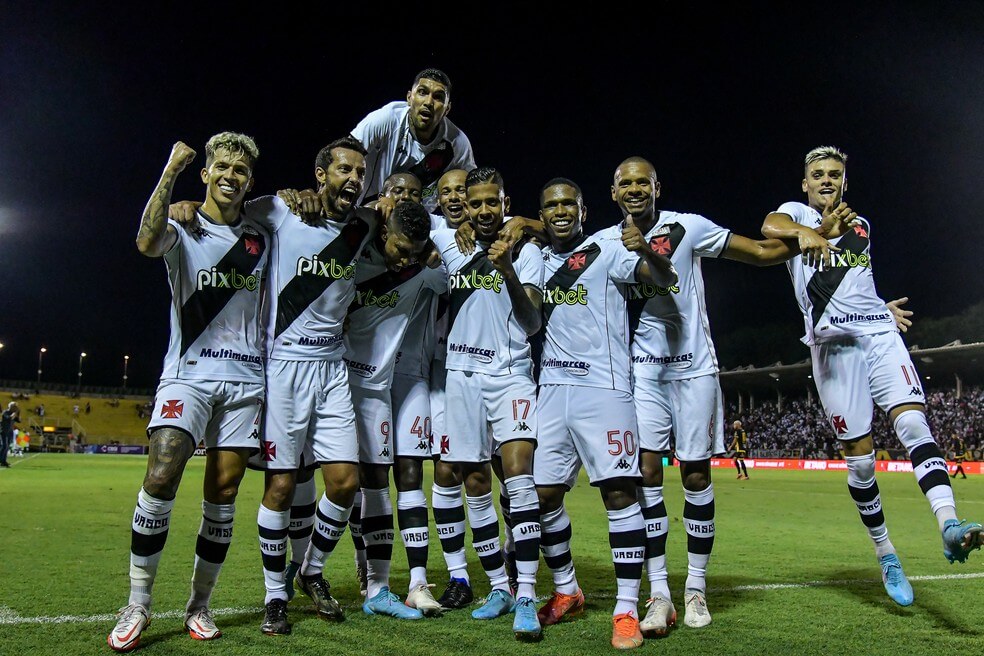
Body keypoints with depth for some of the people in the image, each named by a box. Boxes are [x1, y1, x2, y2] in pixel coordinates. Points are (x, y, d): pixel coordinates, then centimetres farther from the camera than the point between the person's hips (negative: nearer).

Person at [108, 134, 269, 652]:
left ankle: (199, 606, 15)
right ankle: (137, 605, -5)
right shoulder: (183, 229, 4)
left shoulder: (260, 238, 14)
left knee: (223, 495, 2)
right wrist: (171, 171, -17)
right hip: (189, 372, -3)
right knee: (161, 477, -19)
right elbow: (148, 243, -19)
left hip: (246, 378, 3)